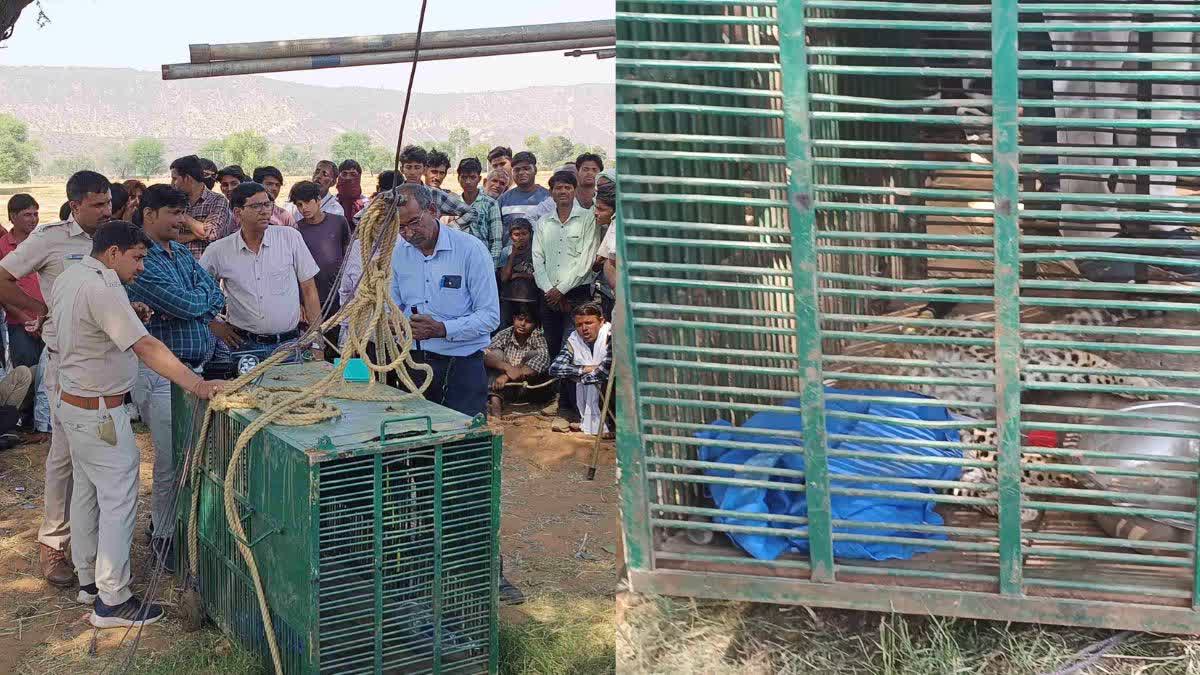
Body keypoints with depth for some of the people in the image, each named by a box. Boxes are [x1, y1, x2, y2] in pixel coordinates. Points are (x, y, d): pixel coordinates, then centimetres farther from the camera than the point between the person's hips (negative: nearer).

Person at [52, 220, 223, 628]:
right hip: (100, 413, -10)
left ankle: (89, 579, 31)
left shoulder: (68, 278, 7)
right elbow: (146, 347, -30)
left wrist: (129, 316, 7)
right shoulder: (102, 288, -23)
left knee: (87, 493, 19)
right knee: (118, 501, -5)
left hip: (71, 401, 10)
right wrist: (197, 385, -32)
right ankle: (112, 601, 0)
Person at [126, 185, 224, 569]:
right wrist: (203, 292, 2)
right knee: (171, 461, -2)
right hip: (160, 374, -8)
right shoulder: (141, 260, -14)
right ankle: (164, 537, 14)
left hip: (194, 366, 8)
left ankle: (165, 521, 28)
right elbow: (189, 305, -18)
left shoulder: (182, 252, 14)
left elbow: (216, 299, 11)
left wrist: (194, 307, -8)